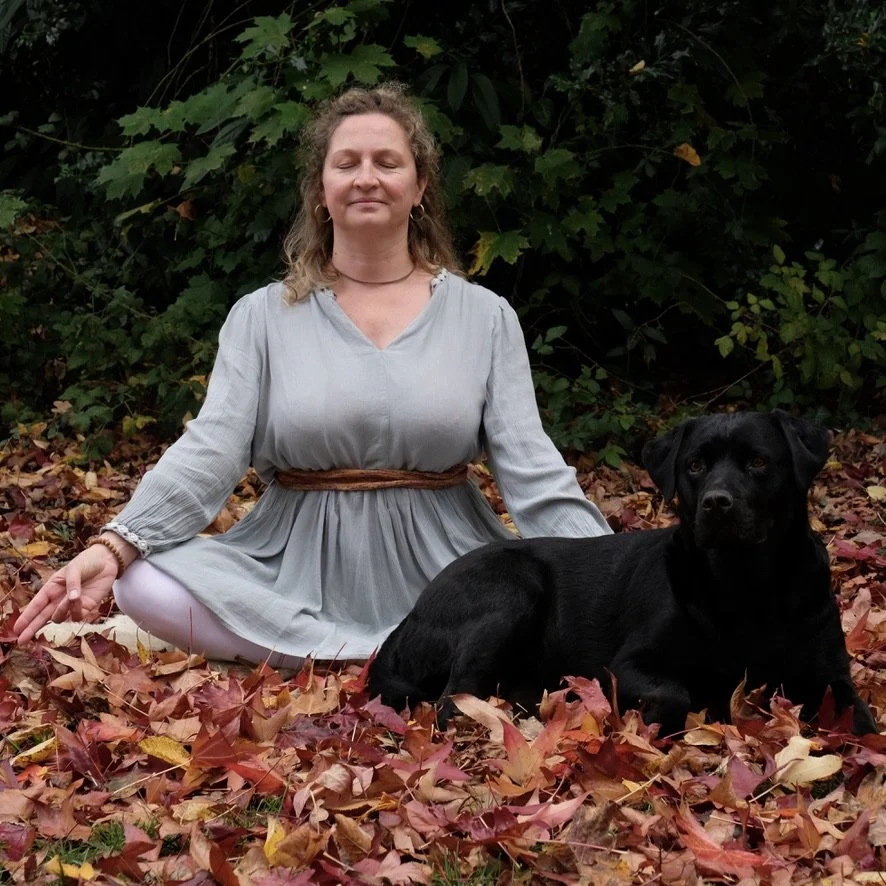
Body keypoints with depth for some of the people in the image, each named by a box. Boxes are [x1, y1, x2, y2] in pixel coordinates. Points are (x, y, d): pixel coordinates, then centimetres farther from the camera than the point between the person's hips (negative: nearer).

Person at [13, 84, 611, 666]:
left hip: (443, 572, 0)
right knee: (144, 583, -27)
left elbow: (531, 467, 0)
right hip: (299, 573, 1)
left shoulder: (485, 317, 7)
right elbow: (209, 451, -5)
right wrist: (114, 546, -23)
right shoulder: (263, 317, 6)